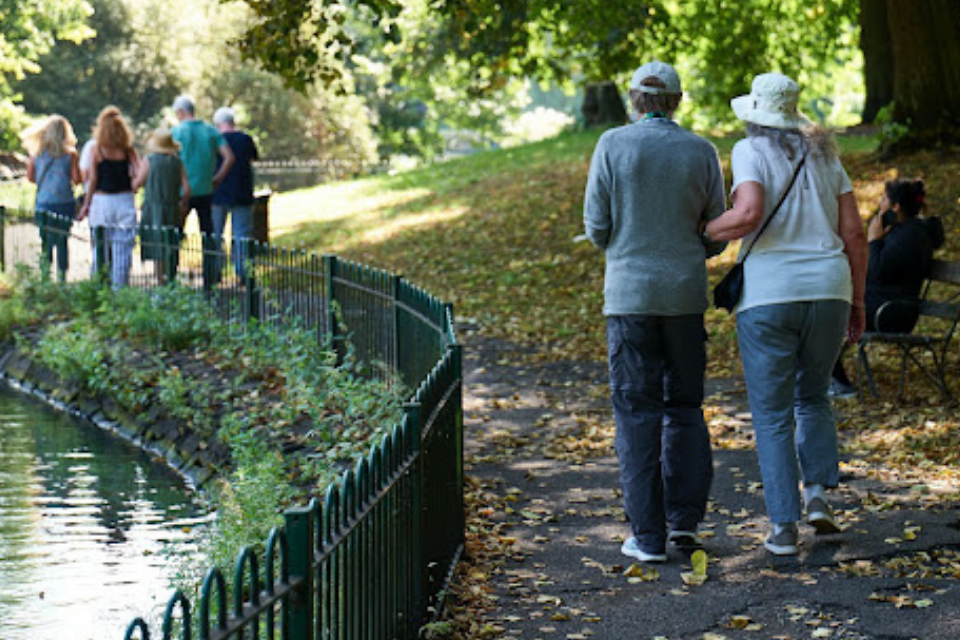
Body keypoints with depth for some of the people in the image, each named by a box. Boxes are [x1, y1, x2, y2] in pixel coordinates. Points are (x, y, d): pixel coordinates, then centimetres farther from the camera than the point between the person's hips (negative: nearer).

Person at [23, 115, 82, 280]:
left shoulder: (37, 152, -1)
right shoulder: (70, 153, -7)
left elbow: (30, 176, 4)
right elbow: (77, 179, -6)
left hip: (43, 203, 1)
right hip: (65, 203, -1)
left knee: (46, 242, 7)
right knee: (62, 241, 6)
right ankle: (62, 276, 5)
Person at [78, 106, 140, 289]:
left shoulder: (96, 150, -4)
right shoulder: (128, 150, -1)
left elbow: (93, 180, -3)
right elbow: (139, 173, -7)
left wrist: (86, 204, 5)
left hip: (101, 200, -1)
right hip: (125, 200, 1)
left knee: (100, 247, 8)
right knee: (122, 248, 4)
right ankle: (120, 286, 4)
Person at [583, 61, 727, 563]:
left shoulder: (612, 145, -5)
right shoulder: (701, 153, 1)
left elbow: (596, 226, -3)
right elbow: (716, 236, 6)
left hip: (630, 293, -2)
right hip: (686, 294, 2)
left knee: (637, 411, 2)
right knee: (684, 406, 16)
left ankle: (648, 536, 1)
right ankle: (685, 519, 12)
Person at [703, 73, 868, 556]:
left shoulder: (749, 152, -1)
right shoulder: (823, 155, 13)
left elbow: (749, 213, -20)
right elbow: (854, 233, 9)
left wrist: (704, 231, -1)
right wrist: (856, 302, 16)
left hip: (768, 297, -4)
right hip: (827, 291, 4)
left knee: (773, 415, 5)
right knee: (812, 396, 24)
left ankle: (784, 527, 0)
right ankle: (817, 495, 7)